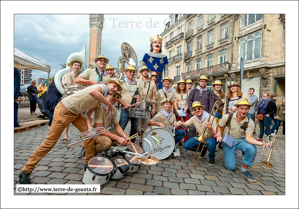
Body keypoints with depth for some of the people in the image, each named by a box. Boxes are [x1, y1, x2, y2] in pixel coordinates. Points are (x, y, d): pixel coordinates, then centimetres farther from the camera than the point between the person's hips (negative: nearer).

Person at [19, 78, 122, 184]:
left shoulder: (102, 96, 11)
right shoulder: (103, 87, -16)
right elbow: (92, 92, -41)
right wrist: (109, 104, -32)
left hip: (75, 113, 9)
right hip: (64, 111, -9)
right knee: (50, 141, -4)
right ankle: (25, 172, 10)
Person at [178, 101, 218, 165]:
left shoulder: (210, 118, -25)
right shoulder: (194, 118, -9)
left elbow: (214, 136, -27)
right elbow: (185, 124, 8)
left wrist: (210, 128, -50)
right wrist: (181, 123, -17)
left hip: (211, 137, -5)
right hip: (201, 137, 5)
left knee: (210, 143, -41)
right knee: (186, 146, -12)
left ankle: (211, 158, -5)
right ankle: (203, 149, 15)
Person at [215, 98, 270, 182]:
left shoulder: (250, 122, -12)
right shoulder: (227, 117, -15)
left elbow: (248, 138, -21)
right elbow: (219, 127, 1)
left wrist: (261, 143, -38)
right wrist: (219, 135, -20)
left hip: (241, 140, 2)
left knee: (252, 149, -34)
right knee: (231, 167, -11)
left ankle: (244, 169, -9)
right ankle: (228, 155, 26)